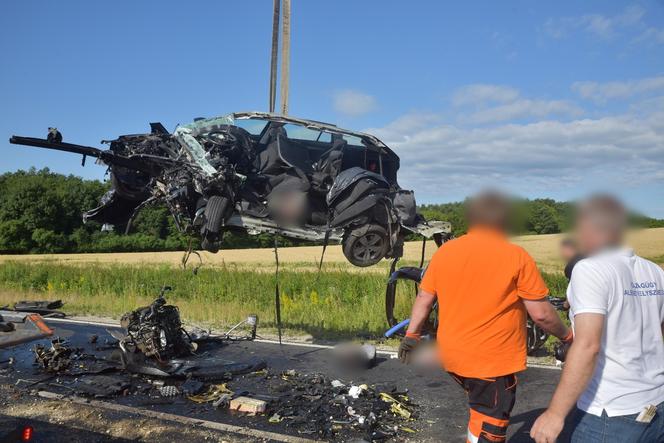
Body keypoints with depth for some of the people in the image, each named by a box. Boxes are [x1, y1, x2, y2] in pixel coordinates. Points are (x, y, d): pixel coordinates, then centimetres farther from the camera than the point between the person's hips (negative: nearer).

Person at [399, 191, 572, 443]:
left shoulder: (444, 251, 1)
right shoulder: (516, 256, -12)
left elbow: (424, 298, 4)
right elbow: (541, 314, -11)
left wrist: (411, 335, 14)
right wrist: (566, 336, 6)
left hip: (451, 356, 5)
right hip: (493, 362, -5)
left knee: (481, 410, 30)